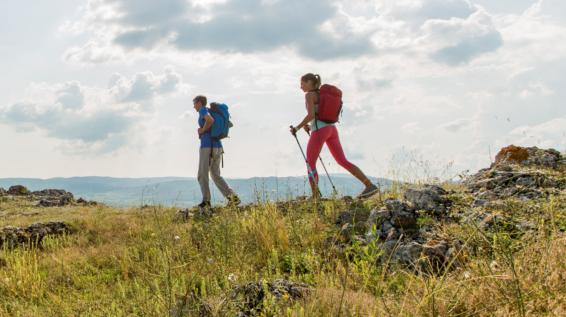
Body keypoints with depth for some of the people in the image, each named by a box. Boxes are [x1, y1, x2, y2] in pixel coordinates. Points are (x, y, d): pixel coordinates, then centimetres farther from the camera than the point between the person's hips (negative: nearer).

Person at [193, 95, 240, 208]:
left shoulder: (203, 110, -3)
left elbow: (210, 120, -26)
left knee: (202, 175, -1)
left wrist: (202, 130, -9)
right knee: (216, 175, 11)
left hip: (207, 145, -8)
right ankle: (232, 196, -4)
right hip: (217, 145, 8)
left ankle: (206, 201, -4)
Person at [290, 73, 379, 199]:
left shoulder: (309, 95, -3)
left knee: (310, 164, 3)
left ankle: (315, 197, -4)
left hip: (320, 131, -8)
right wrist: (310, 125, 29)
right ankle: (370, 185, -4)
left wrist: (298, 127, -4)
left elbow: (311, 115, -16)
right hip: (331, 129, 8)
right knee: (343, 161, 5)